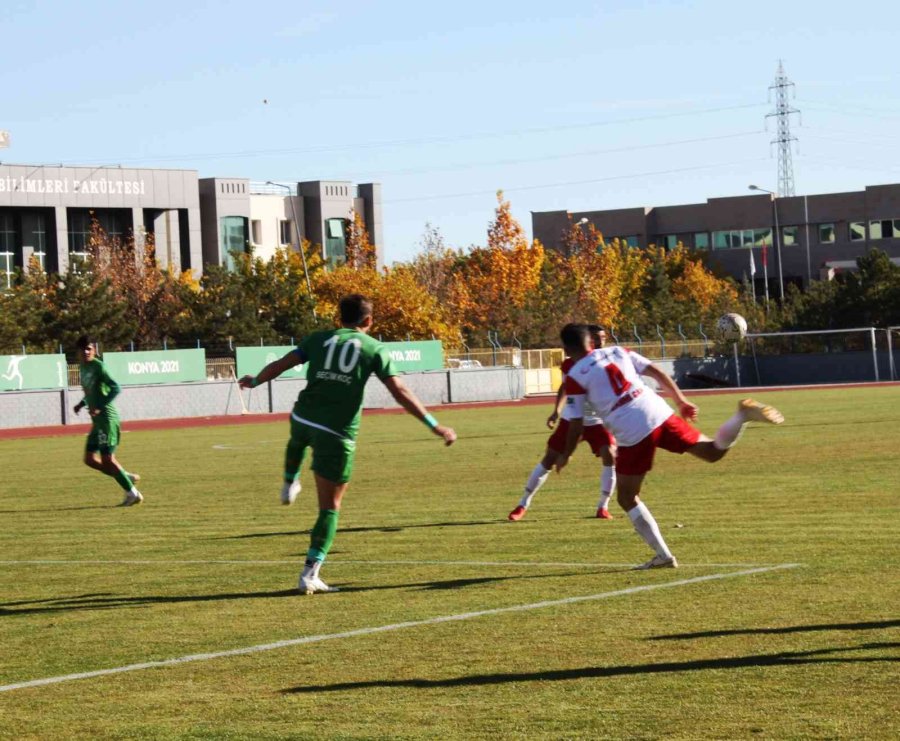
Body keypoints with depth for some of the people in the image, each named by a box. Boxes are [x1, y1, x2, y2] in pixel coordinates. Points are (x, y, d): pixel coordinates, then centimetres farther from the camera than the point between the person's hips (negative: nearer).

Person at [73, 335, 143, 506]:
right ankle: (127, 477, 17)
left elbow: (115, 388, -22)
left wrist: (99, 407, -26)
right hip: (97, 421, 9)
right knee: (90, 459, 7)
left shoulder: (98, 366, -13)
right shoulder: (83, 367, 14)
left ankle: (132, 494, 2)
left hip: (107, 418, -9)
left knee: (107, 459, -8)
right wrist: (82, 404, 14)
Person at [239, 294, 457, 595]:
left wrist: (254, 381, 30)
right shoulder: (375, 349, 2)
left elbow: (281, 364, 10)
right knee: (330, 507, 4)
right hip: (338, 433, -3)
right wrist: (435, 427, -3)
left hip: (303, 418, 3)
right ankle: (310, 573, -1)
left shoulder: (320, 339, 10)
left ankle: (289, 484, 56)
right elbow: (400, 393, -5)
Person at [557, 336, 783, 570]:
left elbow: (576, 423, 2)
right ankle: (743, 415, -9)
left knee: (627, 498, 12)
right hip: (658, 414, 5)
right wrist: (681, 401, 23)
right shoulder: (617, 351, 16)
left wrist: (566, 456, 17)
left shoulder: (575, 377, 2)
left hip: (632, 433, -5)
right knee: (714, 451, 18)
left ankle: (663, 556, 5)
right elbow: (656, 372, 16)